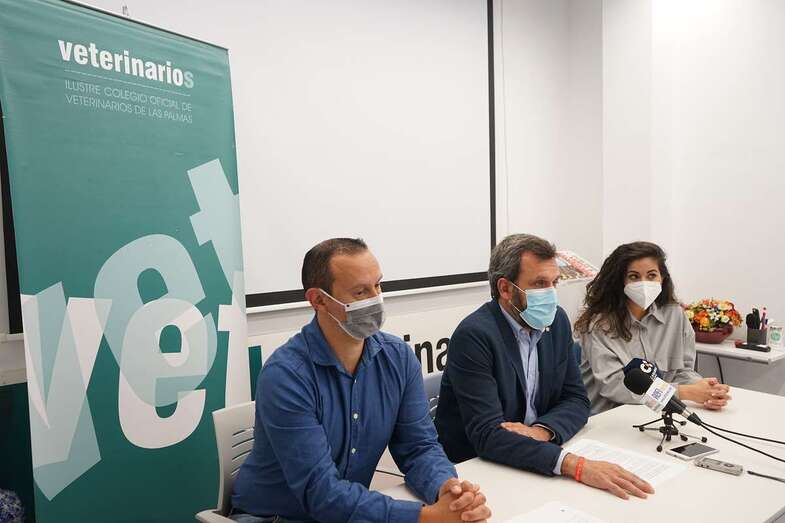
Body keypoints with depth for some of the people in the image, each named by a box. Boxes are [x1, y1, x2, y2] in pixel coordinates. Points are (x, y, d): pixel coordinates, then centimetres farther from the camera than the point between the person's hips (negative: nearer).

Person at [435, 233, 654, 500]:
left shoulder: (556, 321, 0)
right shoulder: (474, 335, -21)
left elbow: (576, 399, 3)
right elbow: (487, 434, -26)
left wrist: (541, 431, -17)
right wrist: (575, 464, -35)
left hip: (529, 461, 6)